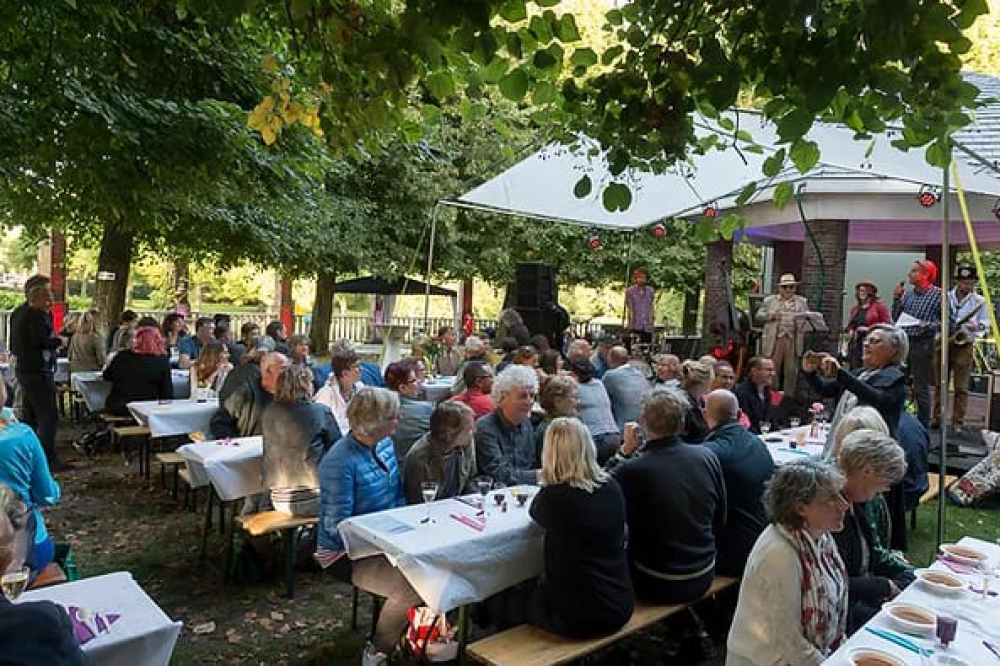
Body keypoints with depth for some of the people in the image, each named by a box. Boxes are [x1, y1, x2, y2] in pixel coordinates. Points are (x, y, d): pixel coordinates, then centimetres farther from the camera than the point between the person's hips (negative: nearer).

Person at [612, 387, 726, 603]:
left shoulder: (631, 470, -25)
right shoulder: (707, 457, -10)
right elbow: (720, 522, 2)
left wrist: (624, 452, -7)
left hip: (657, 586, -4)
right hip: (704, 579, 5)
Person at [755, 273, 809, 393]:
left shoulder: (802, 302, 16)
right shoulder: (769, 300, 12)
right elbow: (758, 316, 10)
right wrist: (770, 316, -8)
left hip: (793, 341, 1)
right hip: (774, 341, -1)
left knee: (791, 372, 3)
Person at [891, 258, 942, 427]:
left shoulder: (938, 295, -5)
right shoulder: (907, 295, 11)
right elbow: (896, 319, 11)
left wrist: (928, 326, -23)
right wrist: (896, 298, 1)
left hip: (923, 345, -6)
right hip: (903, 342, 6)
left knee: (921, 389, -1)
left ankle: (923, 427, 9)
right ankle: (895, 424, 22)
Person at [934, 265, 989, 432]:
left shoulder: (980, 302, 1)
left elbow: (985, 323, 4)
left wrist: (977, 326, -18)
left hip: (964, 346, -1)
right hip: (942, 344, 2)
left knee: (961, 388, 0)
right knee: (939, 384, 8)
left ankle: (957, 422, 8)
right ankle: (936, 418, 18)